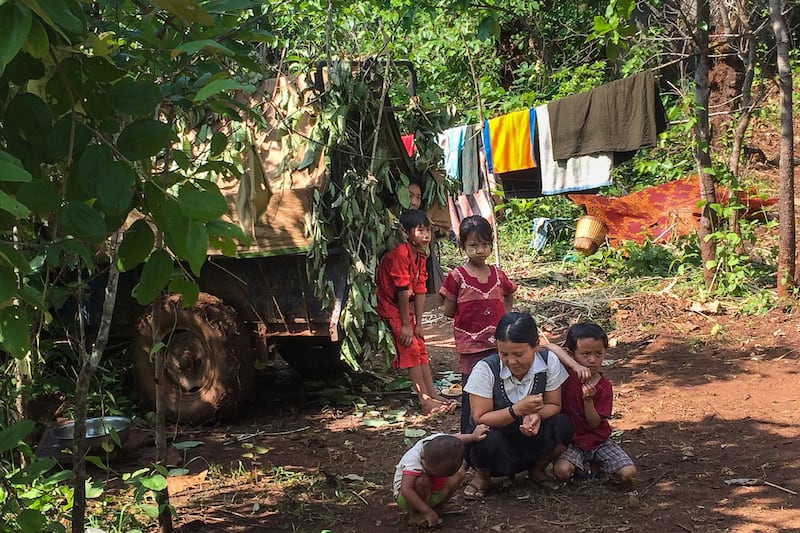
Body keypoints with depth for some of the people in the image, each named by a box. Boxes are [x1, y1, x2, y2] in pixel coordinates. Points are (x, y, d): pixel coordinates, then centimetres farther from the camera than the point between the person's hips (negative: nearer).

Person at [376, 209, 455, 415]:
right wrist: (405, 325, -22)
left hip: (404, 305, 9)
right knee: (411, 349, -12)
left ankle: (432, 395, 15)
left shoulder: (420, 256, 3)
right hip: (390, 307, -9)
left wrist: (418, 323, -2)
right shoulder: (400, 254, -25)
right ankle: (426, 401, -12)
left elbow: (420, 290, 0)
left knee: (420, 349, 9)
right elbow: (403, 290, -24)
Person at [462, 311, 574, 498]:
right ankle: (483, 476, 0)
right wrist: (518, 410, -33)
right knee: (487, 438, -37)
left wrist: (536, 414, -30)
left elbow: (554, 405, -6)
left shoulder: (549, 361, -13)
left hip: (533, 441, 3)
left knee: (562, 426, -26)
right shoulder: (485, 369, -20)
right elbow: (480, 419, -19)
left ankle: (537, 469, 5)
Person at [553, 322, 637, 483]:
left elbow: (595, 423, -12)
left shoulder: (604, 387, -8)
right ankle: (579, 466, 3)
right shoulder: (567, 374, -10)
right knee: (561, 470, -31)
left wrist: (588, 399, -29)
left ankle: (596, 464, 12)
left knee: (628, 473, -16)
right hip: (571, 441, -1)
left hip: (599, 441, 2)